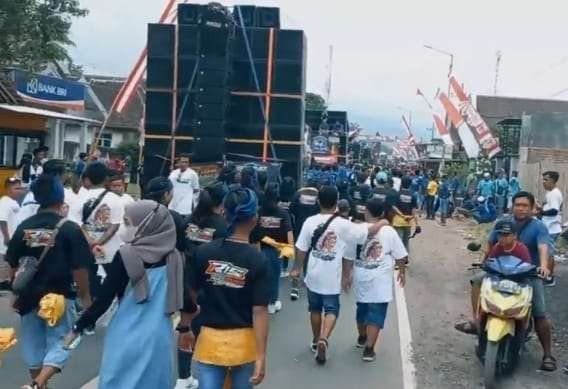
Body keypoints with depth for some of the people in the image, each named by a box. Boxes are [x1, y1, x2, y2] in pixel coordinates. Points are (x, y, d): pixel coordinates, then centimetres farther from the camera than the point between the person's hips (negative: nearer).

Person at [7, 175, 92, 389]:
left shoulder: (24, 227, 0)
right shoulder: (69, 229, -12)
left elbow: (13, 265, 6)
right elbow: (79, 268, -11)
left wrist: (17, 293, 19)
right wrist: (85, 296, 1)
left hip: (29, 296, 4)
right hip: (60, 296, -4)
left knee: (33, 344, 18)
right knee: (59, 344, 5)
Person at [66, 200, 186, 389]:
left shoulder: (125, 256, -10)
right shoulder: (174, 257, -2)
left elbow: (104, 299, -8)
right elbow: (182, 298, 4)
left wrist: (77, 327, 4)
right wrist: (193, 309, 27)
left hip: (126, 337, -2)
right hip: (158, 337, 3)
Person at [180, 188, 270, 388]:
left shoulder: (202, 252, -7)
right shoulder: (258, 261, -14)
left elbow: (190, 294, 2)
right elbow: (260, 311, -15)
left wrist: (185, 328, 16)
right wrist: (261, 355, -12)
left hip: (210, 340, 1)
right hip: (244, 343, 0)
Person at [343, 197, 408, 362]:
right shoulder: (389, 231, -9)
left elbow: (349, 257, 3)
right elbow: (400, 256, -2)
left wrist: (347, 276, 16)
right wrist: (402, 272, 15)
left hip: (361, 279, 3)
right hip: (380, 281, -3)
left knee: (362, 309, 22)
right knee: (376, 314, 1)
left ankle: (362, 338, 41)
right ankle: (369, 349, -3)